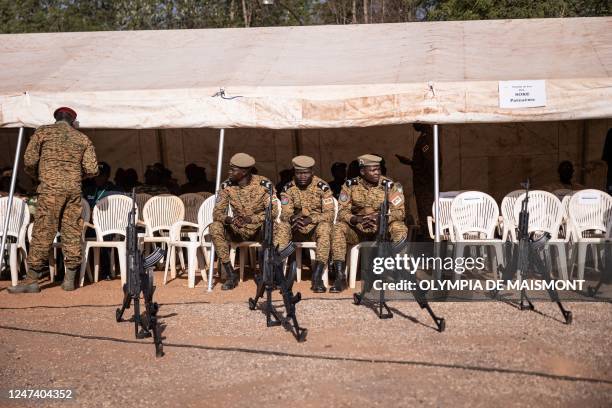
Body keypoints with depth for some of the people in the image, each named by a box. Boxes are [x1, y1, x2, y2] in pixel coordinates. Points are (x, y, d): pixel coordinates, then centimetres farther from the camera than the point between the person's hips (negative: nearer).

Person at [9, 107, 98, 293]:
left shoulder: (43, 131, 6)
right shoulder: (82, 138, 14)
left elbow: (29, 161, -2)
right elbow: (92, 169, 7)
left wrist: (38, 175, 17)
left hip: (50, 187, -3)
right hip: (74, 189, 3)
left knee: (42, 232, -3)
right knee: (72, 232, 6)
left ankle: (32, 280, -3)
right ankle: (70, 279, 8)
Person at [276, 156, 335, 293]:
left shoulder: (322, 187, -8)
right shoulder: (288, 188, 0)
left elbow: (329, 214, -13)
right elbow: (285, 214, -4)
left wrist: (311, 219, -30)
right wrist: (293, 218, -29)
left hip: (317, 227, -2)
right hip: (297, 230, 3)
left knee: (324, 227, -36)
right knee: (282, 226, -27)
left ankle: (317, 278, -39)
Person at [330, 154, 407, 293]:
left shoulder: (390, 185, -7)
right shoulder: (350, 185, -3)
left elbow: (399, 211, -11)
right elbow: (342, 211, -8)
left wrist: (380, 218, -31)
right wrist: (358, 219, -29)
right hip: (357, 231, 1)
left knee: (400, 229, -30)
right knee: (338, 228, -27)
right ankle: (340, 277, -26)